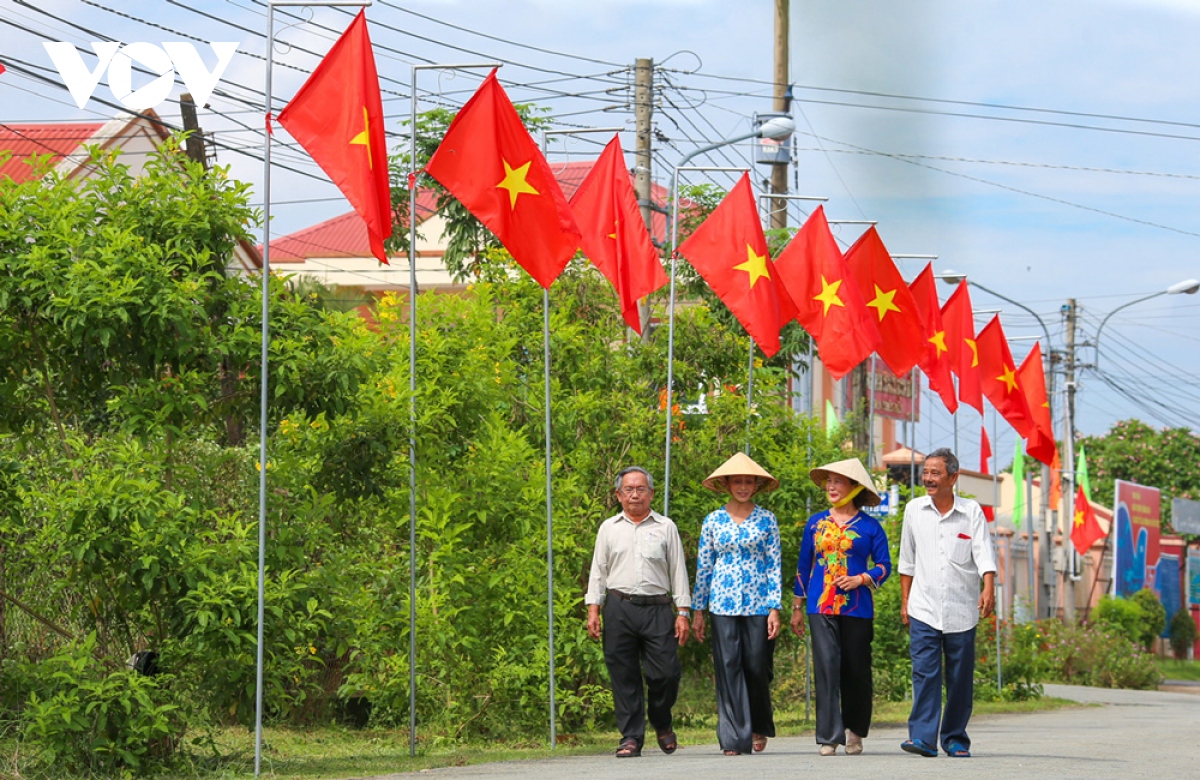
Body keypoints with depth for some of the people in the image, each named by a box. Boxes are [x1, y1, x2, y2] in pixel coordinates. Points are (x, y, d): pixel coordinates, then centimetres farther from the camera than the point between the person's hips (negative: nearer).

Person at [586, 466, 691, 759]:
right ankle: (631, 737, 5)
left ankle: (662, 724, 19)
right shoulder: (609, 529, 14)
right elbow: (598, 571, 14)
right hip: (619, 610, 1)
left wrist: (683, 613, 3)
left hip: (657, 609, -1)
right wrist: (593, 610, 5)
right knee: (624, 677, -1)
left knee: (665, 672, -7)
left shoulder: (665, 527, 11)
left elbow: (678, 571, 10)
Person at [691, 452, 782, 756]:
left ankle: (760, 727, 26)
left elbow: (775, 566, 4)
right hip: (723, 605, 1)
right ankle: (735, 739, -4)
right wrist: (697, 610, 6)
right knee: (729, 670, -5)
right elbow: (703, 567, 10)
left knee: (756, 668, 2)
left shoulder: (766, 520, 5)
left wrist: (774, 609, -4)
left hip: (758, 605, -1)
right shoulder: (713, 521, 7)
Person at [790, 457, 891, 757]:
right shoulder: (816, 523, 11)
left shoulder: (869, 526, 3)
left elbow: (884, 565, 3)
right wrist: (797, 608, 13)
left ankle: (855, 732, 23)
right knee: (827, 665, -10)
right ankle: (829, 737, -11)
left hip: (856, 606, -1)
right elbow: (803, 566, 15)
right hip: (821, 607, 1)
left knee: (856, 670, 5)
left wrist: (861, 579, -15)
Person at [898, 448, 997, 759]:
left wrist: (989, 589, -23)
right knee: (925, 673, -11)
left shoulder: (971, 511, 1)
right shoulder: (914, 510, 8)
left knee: (961, 677, 4)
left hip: (961, 610, -1)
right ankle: (923, 736, -16)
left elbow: (984, 554, -8)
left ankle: (955, 739, 14)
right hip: (924, 608, 1)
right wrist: (905, 601, 12)